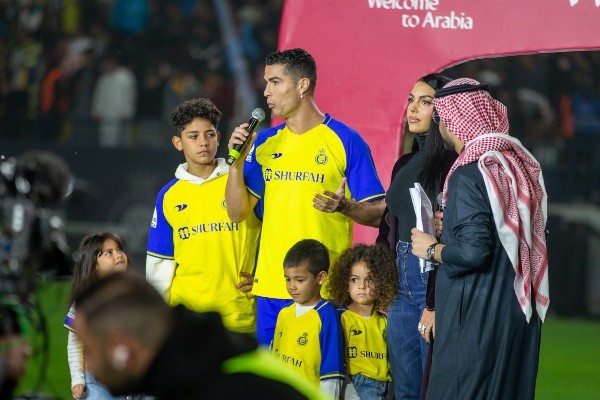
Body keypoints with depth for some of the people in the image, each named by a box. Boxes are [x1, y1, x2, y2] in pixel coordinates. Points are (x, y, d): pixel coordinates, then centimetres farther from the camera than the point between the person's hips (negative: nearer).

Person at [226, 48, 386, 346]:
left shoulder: (345, 141, -3)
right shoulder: (265, 142, 12)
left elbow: (378, 214, -3)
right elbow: (237, 212, 10)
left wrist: (343, 206, -23)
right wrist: (237, 160, -3)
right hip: (270, 287, 5)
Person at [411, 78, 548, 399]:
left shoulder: (469, 173, -16)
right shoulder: (518, 162, 9)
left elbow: (472, 251, -23)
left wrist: (432, 249, -4)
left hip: (477, 317, -9)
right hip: (519, 311, 9)